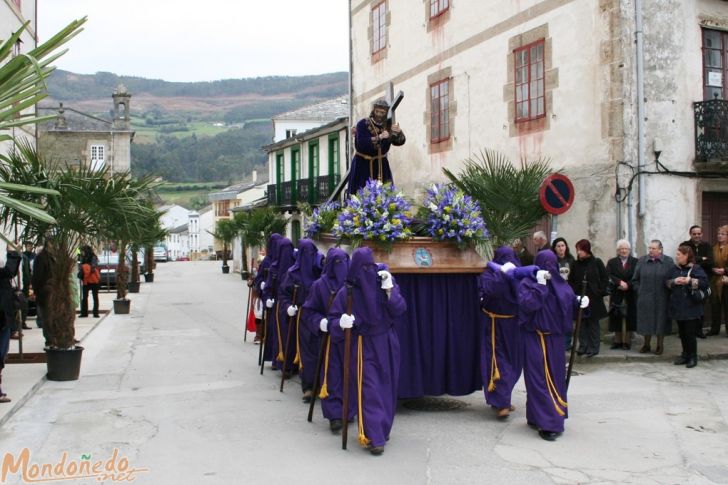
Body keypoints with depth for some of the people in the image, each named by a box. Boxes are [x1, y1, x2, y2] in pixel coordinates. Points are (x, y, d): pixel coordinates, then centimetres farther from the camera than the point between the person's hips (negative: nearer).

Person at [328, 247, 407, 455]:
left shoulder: (385, 282, -3)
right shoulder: (347, 292, -10)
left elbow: (399, 309, -10)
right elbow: (333, 321, -8)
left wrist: (389, 290, -22)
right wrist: (341, 323, -30)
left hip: (387, 344, 3)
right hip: (364, 345, -3)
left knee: (387, 387, 11)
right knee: (369, 389, -9)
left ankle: (383, 428, 30)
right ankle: (373, 437, -7)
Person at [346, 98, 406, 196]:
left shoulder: (388, 126, 4)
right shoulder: (363, 124, -9)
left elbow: (399, 142, -4)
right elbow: (361, 143, -24)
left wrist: (399, 132, -26)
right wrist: (379, 137, -35)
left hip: (381, 164, 4)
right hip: (362, 163, -3)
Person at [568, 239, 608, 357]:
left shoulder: (597, 262, -2)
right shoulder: (576, 264, 6)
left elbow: (605, 279, 0)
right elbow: (571, 280, 11)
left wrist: (600, 292, -7)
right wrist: (573, 292, -2)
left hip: (593, 298, -3)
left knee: (593, 323, 4)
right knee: (581, 323, 5)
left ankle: (593, 348, 10)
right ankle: (583, 346, 11)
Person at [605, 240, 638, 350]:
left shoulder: (635, 262, 5)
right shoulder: (611, 262, 10)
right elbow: (609, 276, -5)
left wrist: (627, 285, -17)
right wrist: (619, 282, -19)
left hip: (630, 295, -1)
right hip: (616, 295, 1)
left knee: (629, 318, 0)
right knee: (616, 318, 3)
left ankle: (627, 341, 7)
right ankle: (617, 340, 11)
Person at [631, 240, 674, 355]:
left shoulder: (668, 261, -2)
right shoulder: (642, 261, 3)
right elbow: (635, 279, 9)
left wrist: (669, 293, -7)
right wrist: (639, 291, 1)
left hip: (662, 299, -2)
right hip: (645, 299, 2)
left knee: (661, 322, 7)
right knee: (646, 322, 8)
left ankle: (660, 345, 21)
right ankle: (646, 344, 23)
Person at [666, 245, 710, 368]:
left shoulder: (696, 268, -8)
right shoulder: (674, 269, 9)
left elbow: (705, 282, -15)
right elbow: (666, 283, 9)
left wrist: (690, 281, -21)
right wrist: (674, 281, -10)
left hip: (691, 307, -5)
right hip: (678, 307, 5)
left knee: (690, 333, -2)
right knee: (682, 332, 12)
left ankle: (693, 357, 11)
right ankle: (685, 354, 24)